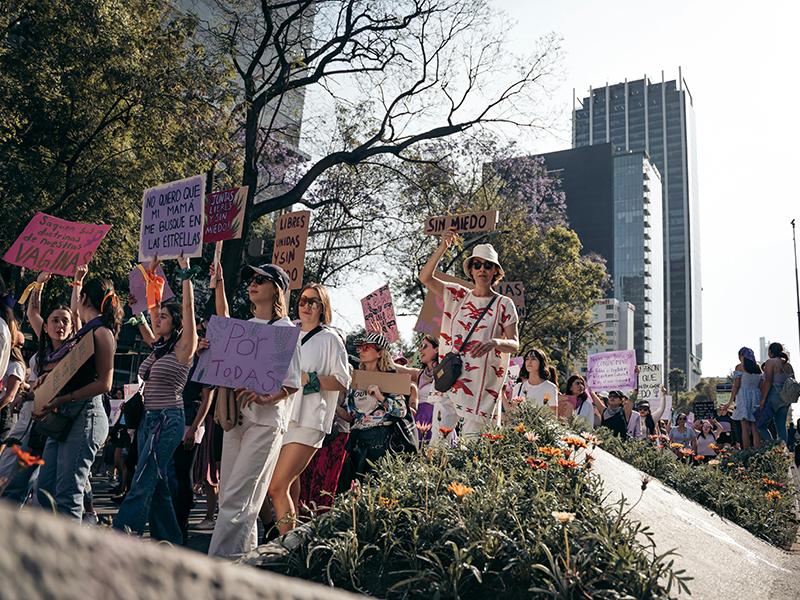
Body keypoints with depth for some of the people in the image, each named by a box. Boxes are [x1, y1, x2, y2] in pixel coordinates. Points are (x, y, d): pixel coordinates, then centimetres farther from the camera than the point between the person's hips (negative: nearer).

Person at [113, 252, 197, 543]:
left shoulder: (184, 347, -6)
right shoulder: (158, 346, 14)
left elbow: (188, 308, -14)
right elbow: (145, 310, 20)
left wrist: (186, 274, -9)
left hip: (168, 420, -8)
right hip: (148, 418, 8)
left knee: (142, 484, -10)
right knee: (156, 485, 9)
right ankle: (170, 541, 16)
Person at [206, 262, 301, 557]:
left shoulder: (286, 330, -2)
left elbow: (293, 383, -6)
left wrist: (265, 398, -24)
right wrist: (219, 281, 35)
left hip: (266, 421, -7)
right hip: (235, 417, 7)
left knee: (236, 498, -13)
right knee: (228, 496, 7)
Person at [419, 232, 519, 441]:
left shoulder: (504, 305, 4)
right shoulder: (458, 295, 11)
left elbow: (514, 345, -2)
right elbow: (425, 277, 1)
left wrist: (495, 342, -25)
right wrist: (443, 247, -10)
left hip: (481, 385, -2)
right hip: (449, 380, 2)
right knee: (438, 441, -6)